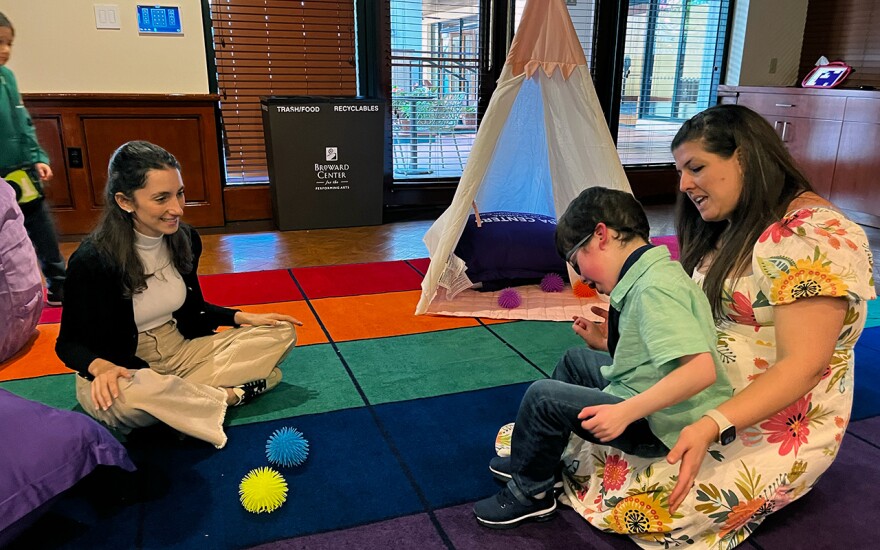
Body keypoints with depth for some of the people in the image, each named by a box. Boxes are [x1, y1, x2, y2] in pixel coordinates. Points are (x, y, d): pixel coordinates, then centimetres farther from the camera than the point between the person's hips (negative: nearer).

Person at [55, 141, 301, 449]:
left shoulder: (185, 239, -4)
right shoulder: (92, 261, -19)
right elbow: (70, 342, -9)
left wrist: (243, 317, -2)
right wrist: (99, 367, -31)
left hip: (179, 351, 5)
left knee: (281, 335, -9)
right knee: (121, 397, -43)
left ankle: (177, 399, -20)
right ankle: (231, 395, -19)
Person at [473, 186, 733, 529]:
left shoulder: (655, 288, -25)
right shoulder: (652, 275, 5)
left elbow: (702, 369, -34)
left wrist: (625, 411, -34)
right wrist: (606, 343, 9)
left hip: (661, 426, -10)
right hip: (645, 403, 10)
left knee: (543, 397, -14)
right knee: (576, 360, 22)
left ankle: (528, 492, 9)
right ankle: (532, 456, 30)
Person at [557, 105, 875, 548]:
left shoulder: (815, 237, -21)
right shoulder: (731, 231, 9)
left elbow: (801, 366, -27)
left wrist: (711, 426, -37)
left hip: (771, 428, -8)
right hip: (703, 404, 8)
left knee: (637, 502, -14)